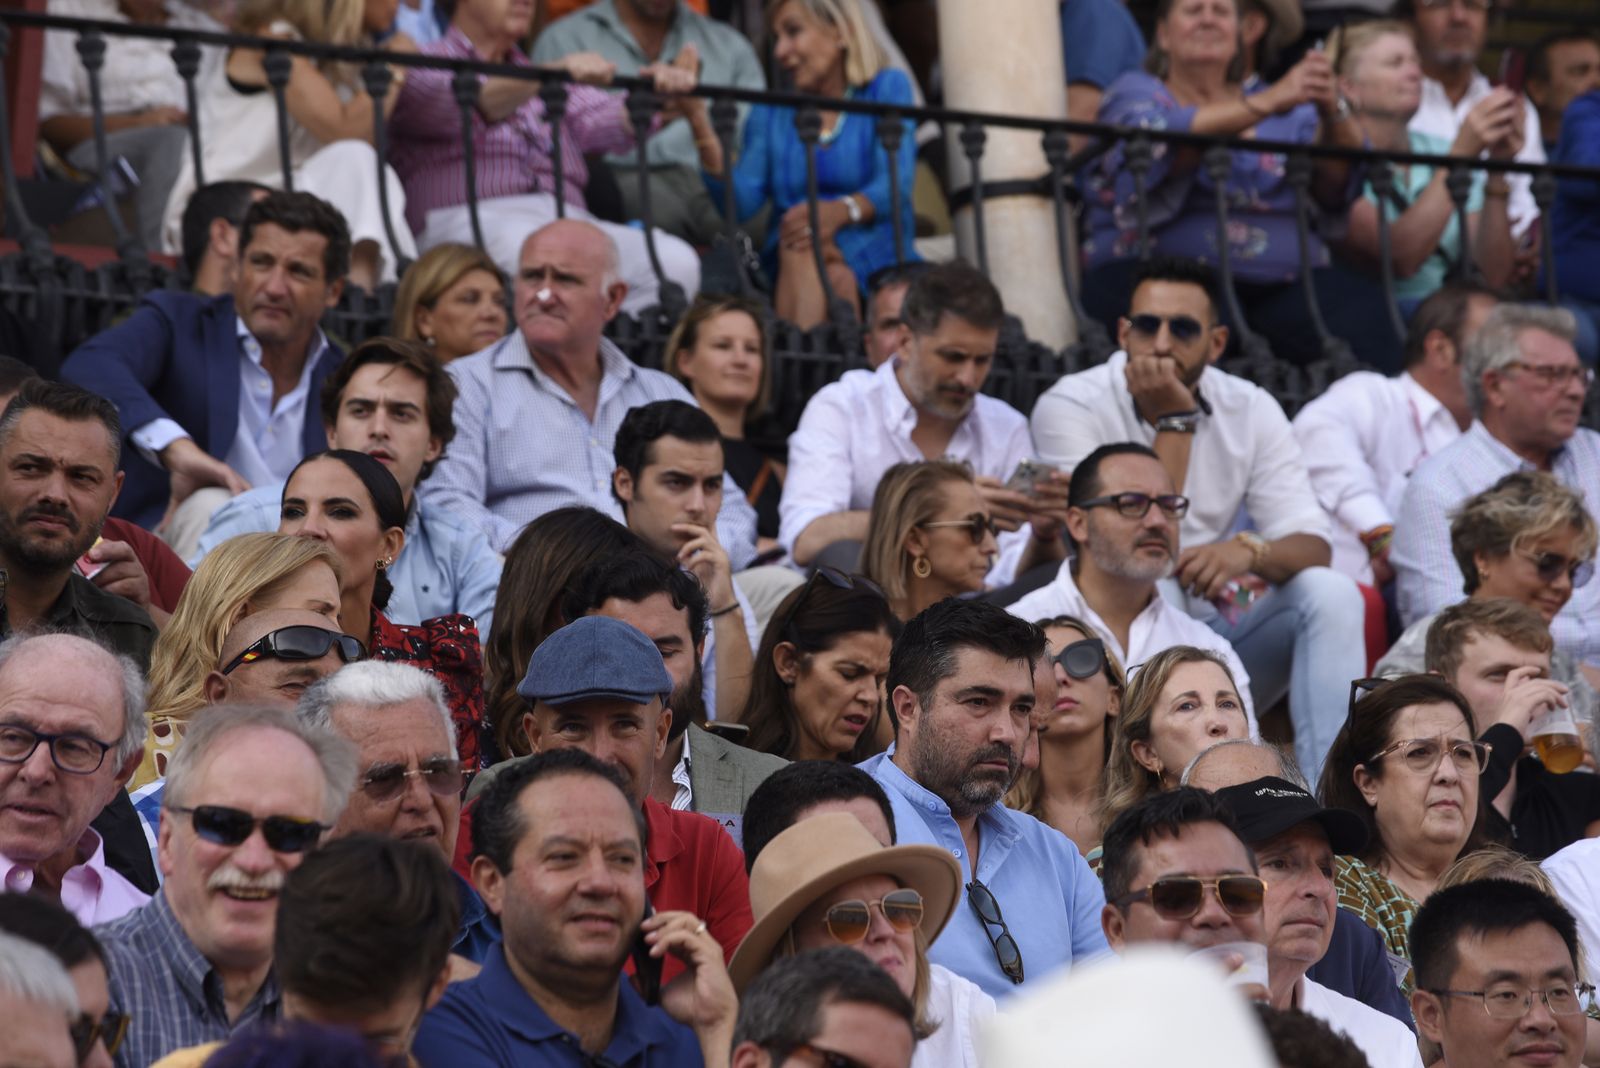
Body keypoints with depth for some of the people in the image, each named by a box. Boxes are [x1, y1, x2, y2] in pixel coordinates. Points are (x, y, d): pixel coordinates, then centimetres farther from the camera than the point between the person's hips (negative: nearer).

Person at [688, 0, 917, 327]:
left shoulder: (888, 88, 10)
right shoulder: (770, 114, 19)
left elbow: (896, 184, -8)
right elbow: (740, 202, 2)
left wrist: (841, 211, -29)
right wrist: (702, 131, -12)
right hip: (788, 272, 2)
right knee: (799, 243, -33)